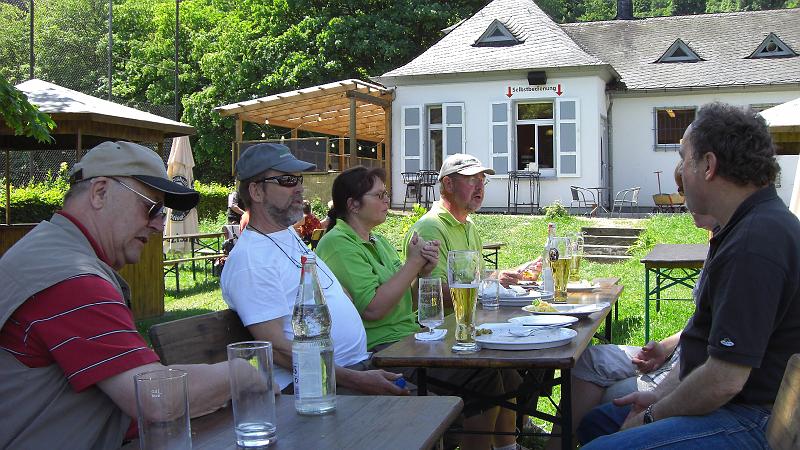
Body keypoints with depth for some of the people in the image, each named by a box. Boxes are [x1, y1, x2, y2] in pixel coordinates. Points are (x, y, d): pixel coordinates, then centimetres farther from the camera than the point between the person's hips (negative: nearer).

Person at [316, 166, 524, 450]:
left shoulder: (378, 242, 19)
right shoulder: (338, 244, -10)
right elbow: (372, 309, -20)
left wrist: (422, 272, 0)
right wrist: (412, 263, -11)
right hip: (381, 349, -9)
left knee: (503, 369, -2)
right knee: (483, 378, -22)